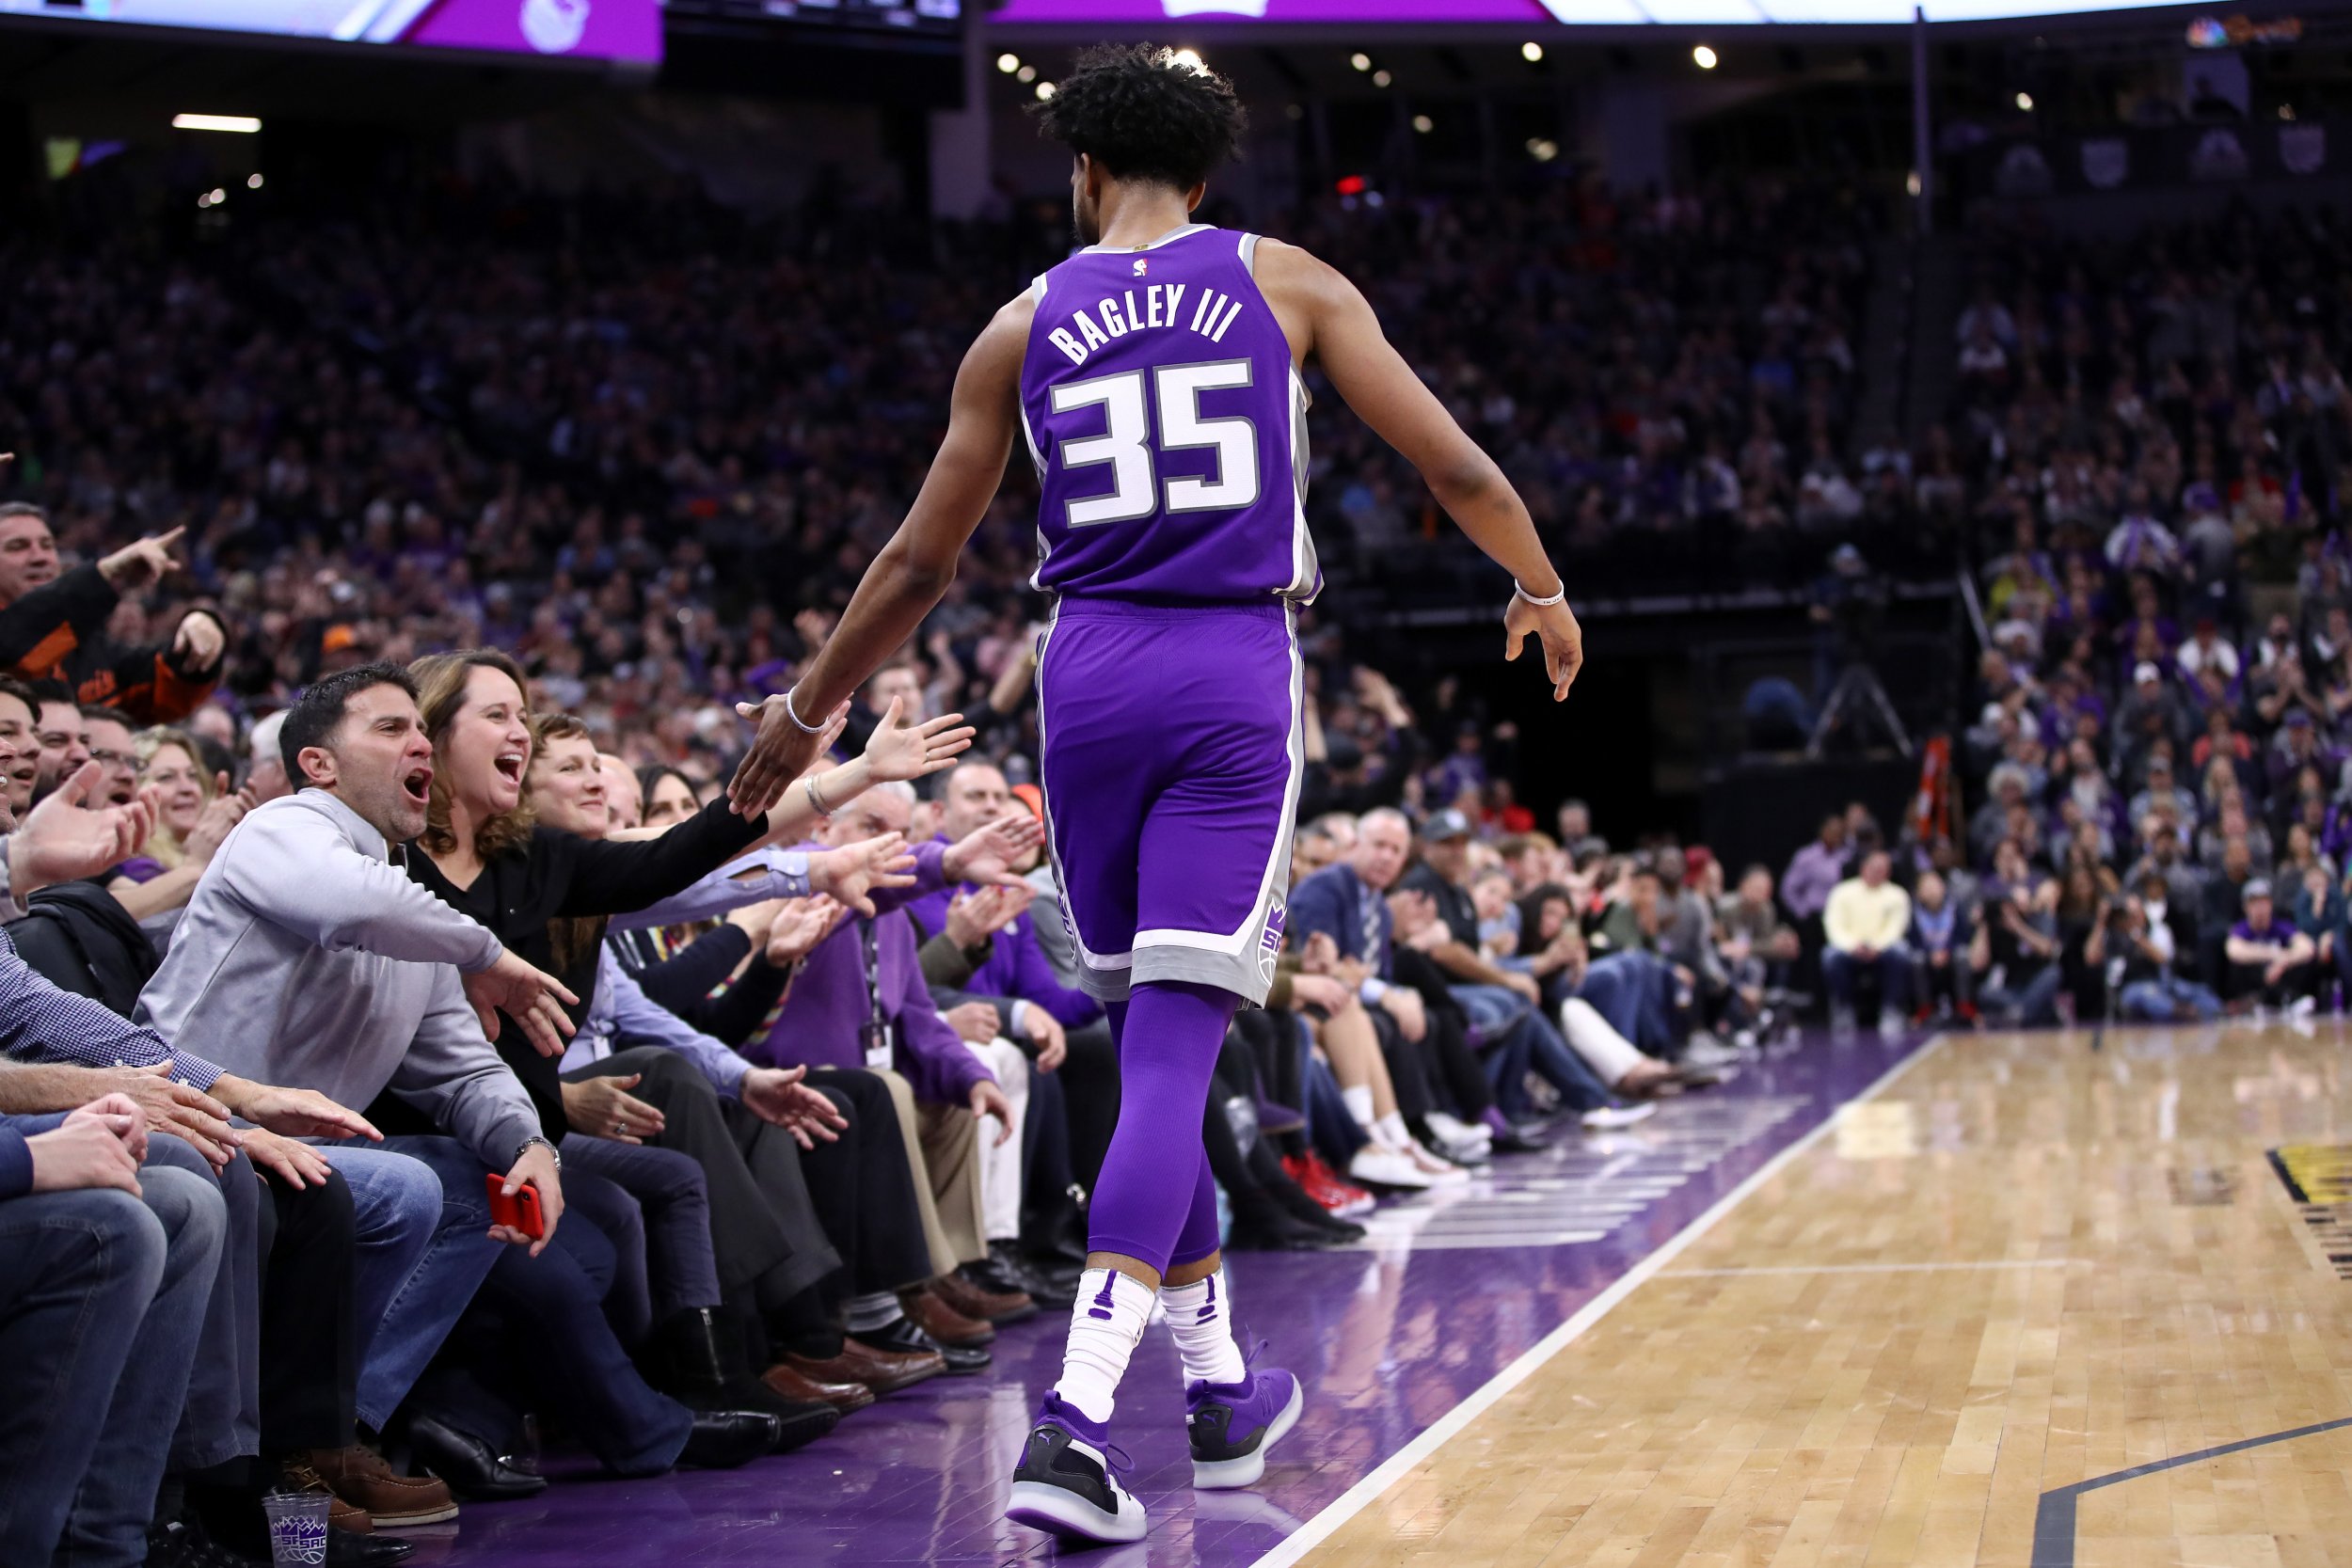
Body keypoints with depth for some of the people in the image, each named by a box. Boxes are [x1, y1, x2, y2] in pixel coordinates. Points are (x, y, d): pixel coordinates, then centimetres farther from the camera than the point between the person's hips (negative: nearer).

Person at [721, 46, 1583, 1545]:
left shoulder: (1025, 325, 10)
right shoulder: (1285, 280, 7)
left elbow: (919, 563, 13)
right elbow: (1456, 467, 6)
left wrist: (804, 716, 25)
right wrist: (1541, 591, 25)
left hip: (1091, 673, 2)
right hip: (1236, 680, -2)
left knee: (1149, 1040, 18)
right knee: (1174, 1049, -7)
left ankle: (1221, 1382, 29)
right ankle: (1076, 1419, -20)